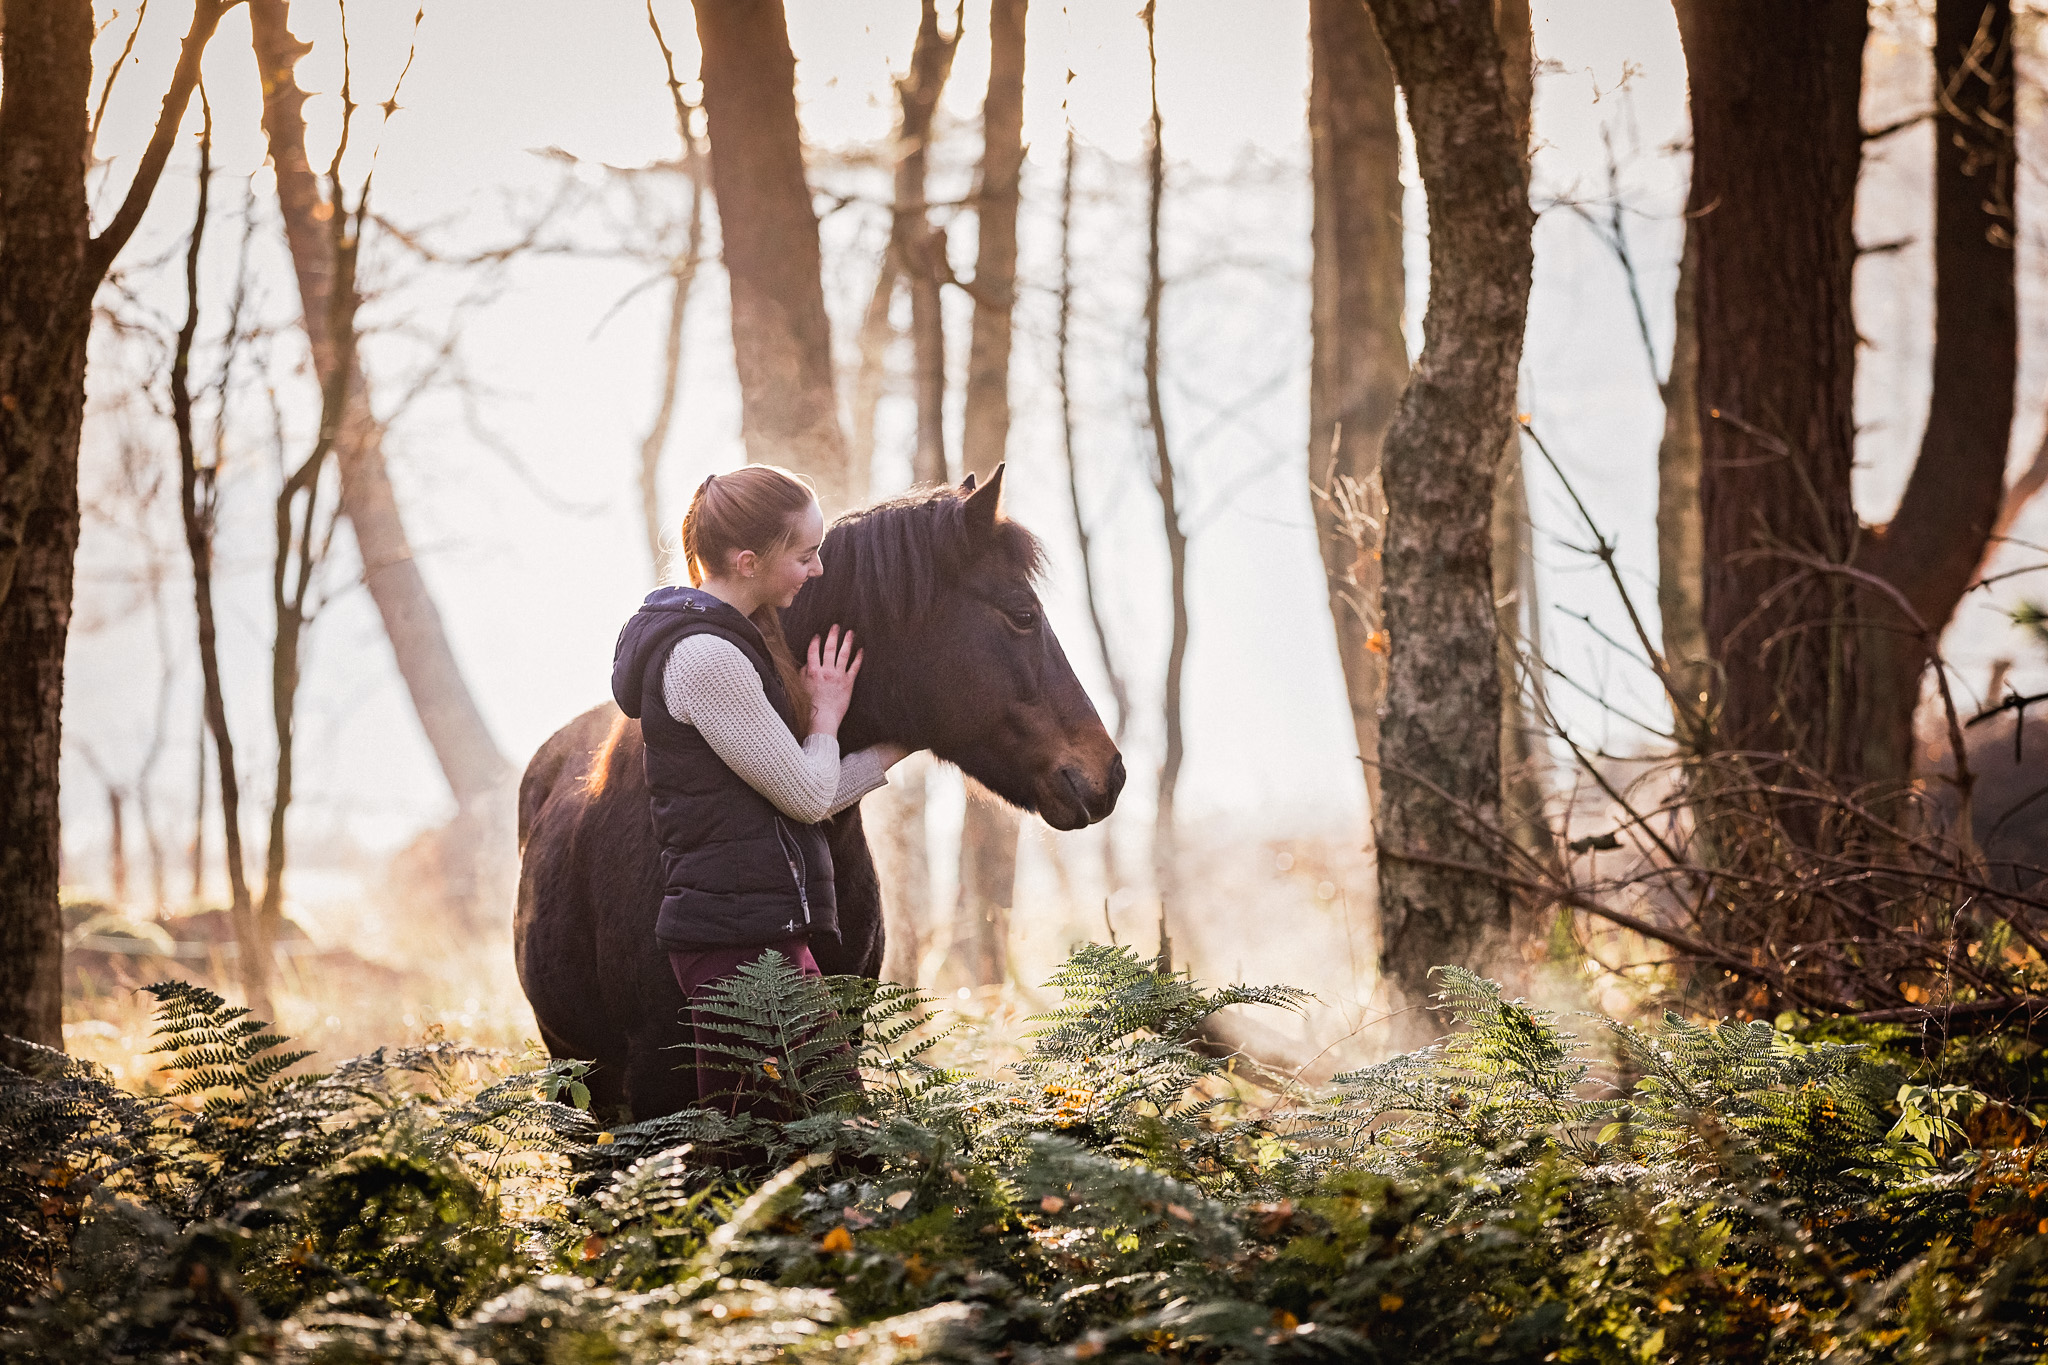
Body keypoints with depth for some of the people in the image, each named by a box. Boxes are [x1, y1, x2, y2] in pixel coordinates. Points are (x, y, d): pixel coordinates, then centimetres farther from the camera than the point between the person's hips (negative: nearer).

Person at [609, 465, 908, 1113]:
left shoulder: (730, 640, 16)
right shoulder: (706, 657, -17)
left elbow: (805, 792, 17)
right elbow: (808, 795, -13)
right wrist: (826, 714, 5)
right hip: (739, 937, -10)